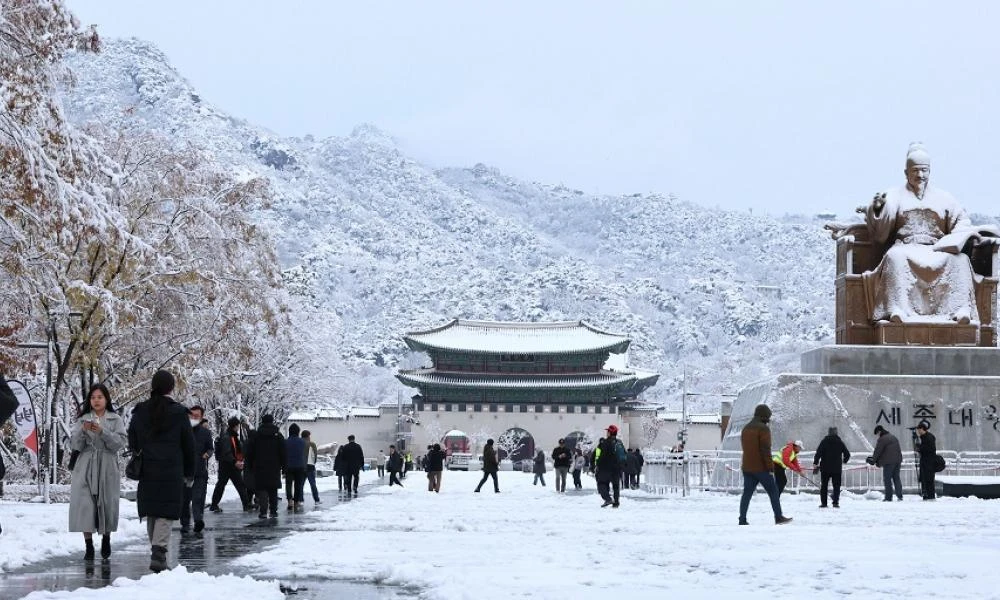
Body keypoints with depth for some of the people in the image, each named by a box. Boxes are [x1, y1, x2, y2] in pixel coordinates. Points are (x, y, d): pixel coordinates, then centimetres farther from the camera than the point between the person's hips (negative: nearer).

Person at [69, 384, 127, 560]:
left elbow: (120, 442, -6)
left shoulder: (115, 420, 6)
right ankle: (88, 546, -5)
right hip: (86, 468, 1)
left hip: (107, 468, -1)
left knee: (107, 504, 4)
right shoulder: (83, 419, 10)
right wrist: (83, 431, -17)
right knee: (85, 505, -8)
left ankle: (106, 539, 25)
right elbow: (75, 445, 2)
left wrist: (102, 432, -19)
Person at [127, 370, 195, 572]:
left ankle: (157, 552, 17)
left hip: (146, 472, 3)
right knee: (165, 513, -5)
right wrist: (190, 473, 11)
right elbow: (188, 445, 2)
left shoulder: (139, 412, 5)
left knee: (151, 513, 13)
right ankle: (158, 551, -21)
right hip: (171, 472, -3)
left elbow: (132, 443, 9)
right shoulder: (179, 413, -3)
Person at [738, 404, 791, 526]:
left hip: (747, 467, 7)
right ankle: (779, 517, 9)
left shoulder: (745, 428, 14)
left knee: (747, 493, 4)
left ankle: (742, 520, -2)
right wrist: (770, 466, -14)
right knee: (773, 491, 6)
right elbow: (766, 450, -18)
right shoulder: (763, 428, -13)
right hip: (761, 468, -7)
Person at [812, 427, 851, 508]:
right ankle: (836, 502, -3)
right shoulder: (840, 442, 4)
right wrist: (844, 461, 27)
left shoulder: (824, 441, -2)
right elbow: (847, 454, 8)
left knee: (824, 486, 7)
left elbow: (818, 453, -12)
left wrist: (815, 464, -9)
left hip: (825, 468, -1)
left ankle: (823, 503, 3)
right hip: (837, 469, 1)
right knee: (836, 486, 7)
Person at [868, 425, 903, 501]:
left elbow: (877, 451, -9)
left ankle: (888, 497, -4)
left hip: (888, 462, -8)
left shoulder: (882, 439, -9)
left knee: (887, 479, -2)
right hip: (898, 460, 8)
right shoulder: (894, 437, 19)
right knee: (896, 478, 11)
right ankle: (900, 496, 6)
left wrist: (873, 460, 4)